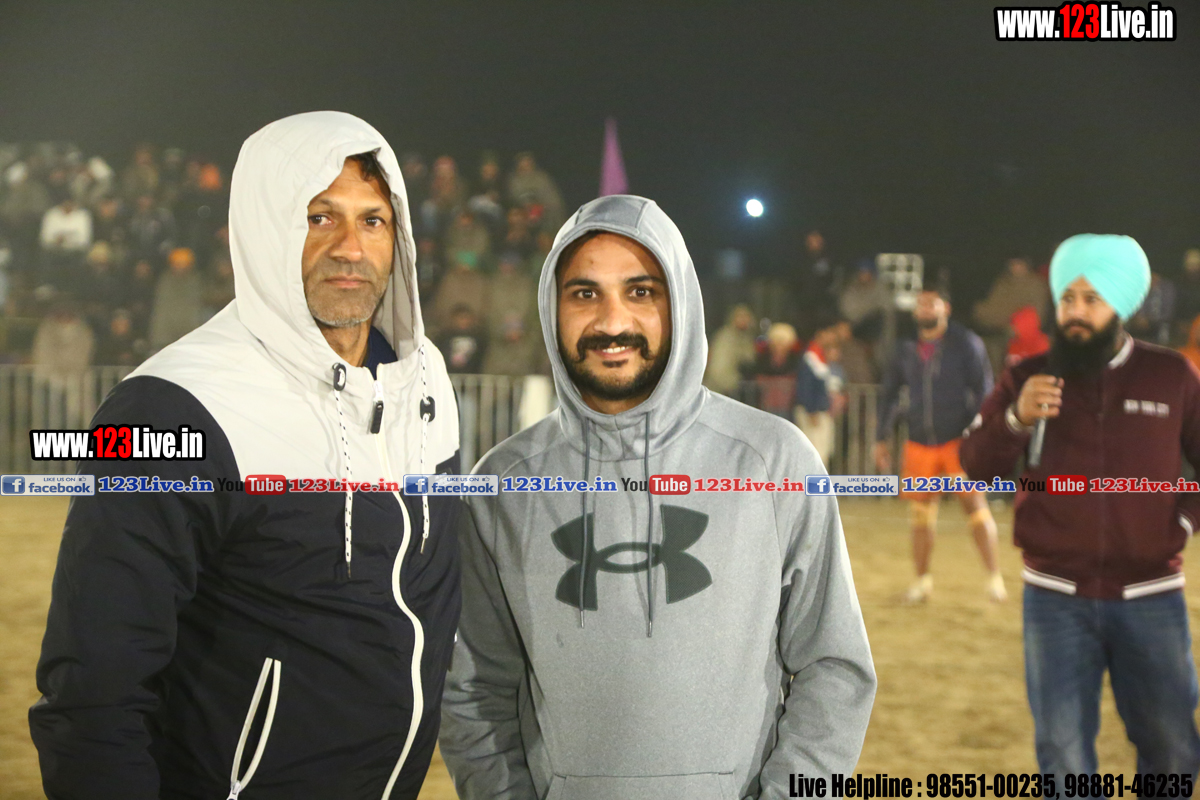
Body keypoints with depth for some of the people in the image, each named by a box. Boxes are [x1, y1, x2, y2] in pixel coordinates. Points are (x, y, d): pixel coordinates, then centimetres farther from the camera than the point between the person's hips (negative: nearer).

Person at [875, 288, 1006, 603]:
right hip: (920, 444, 4)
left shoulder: (966, 344, -5)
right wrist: (881, 439, 13)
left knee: (975, 505, -11)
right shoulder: (907, 350, 6)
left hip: (959, 441, -4)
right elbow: (889, 394, 16)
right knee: (921, 512, 6)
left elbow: (983, 390, -7)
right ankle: (923, 580, 18)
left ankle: (994, 576, -3)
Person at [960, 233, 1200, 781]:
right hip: (1057, 598, 0)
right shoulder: (1027, 378, 1)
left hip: (1151, 597, 0)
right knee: (1064, 755, 6)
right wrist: (1017, 419, -20)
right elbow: (976, 465, -3)